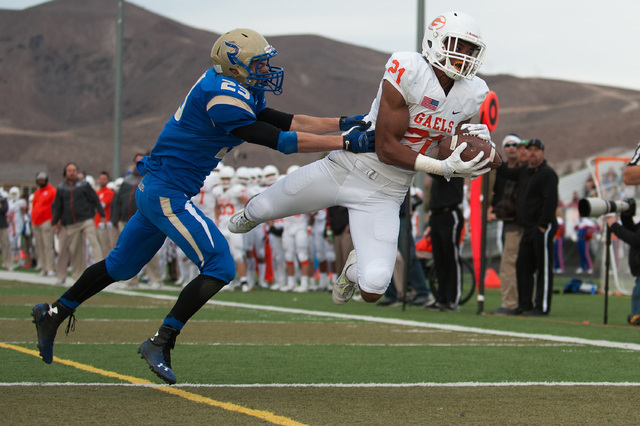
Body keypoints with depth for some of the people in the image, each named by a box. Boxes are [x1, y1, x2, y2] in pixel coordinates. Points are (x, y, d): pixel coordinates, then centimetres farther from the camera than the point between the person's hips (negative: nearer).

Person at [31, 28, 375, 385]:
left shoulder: (238, 91, 9)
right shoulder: (223, 97, -22)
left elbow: (286, 122, 8)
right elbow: (278, 141, -24)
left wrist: (342, 124, 0)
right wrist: (345, 143, -23)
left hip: (156, 192, 11)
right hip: (166, 193, -11)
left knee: (122, 265, 23)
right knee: (220, 267, -12)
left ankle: (54, 313, 35)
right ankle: (160, 344, -8)